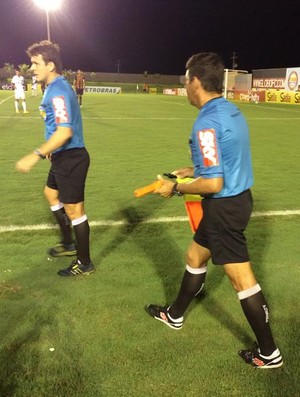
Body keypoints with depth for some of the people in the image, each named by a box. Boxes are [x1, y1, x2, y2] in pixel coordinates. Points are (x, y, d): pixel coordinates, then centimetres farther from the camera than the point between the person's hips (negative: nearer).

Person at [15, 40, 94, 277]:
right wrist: (52, 150, 27)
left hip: (71, 159, -11)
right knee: (51, 194, 27)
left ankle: (85, 264, 15)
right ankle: (69, 244, 41)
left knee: (74, 210, -1)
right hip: (64, 156, 11)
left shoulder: (58, 91, -21)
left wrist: (36, 156, -33)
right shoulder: (55, 87, 11)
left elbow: (65, 132, -31)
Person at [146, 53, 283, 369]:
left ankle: (269, 353, 20)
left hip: (224, 206, -10)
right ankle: (174, 315, 42)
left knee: (242, 279, 3)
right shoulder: (231, 111, 6)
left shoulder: (207, 122, -23)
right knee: (195, 257, 22)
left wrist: (176, 188, -11)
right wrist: (194, 169, 21)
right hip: (237, 198, 10)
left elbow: (213, 184, -25)